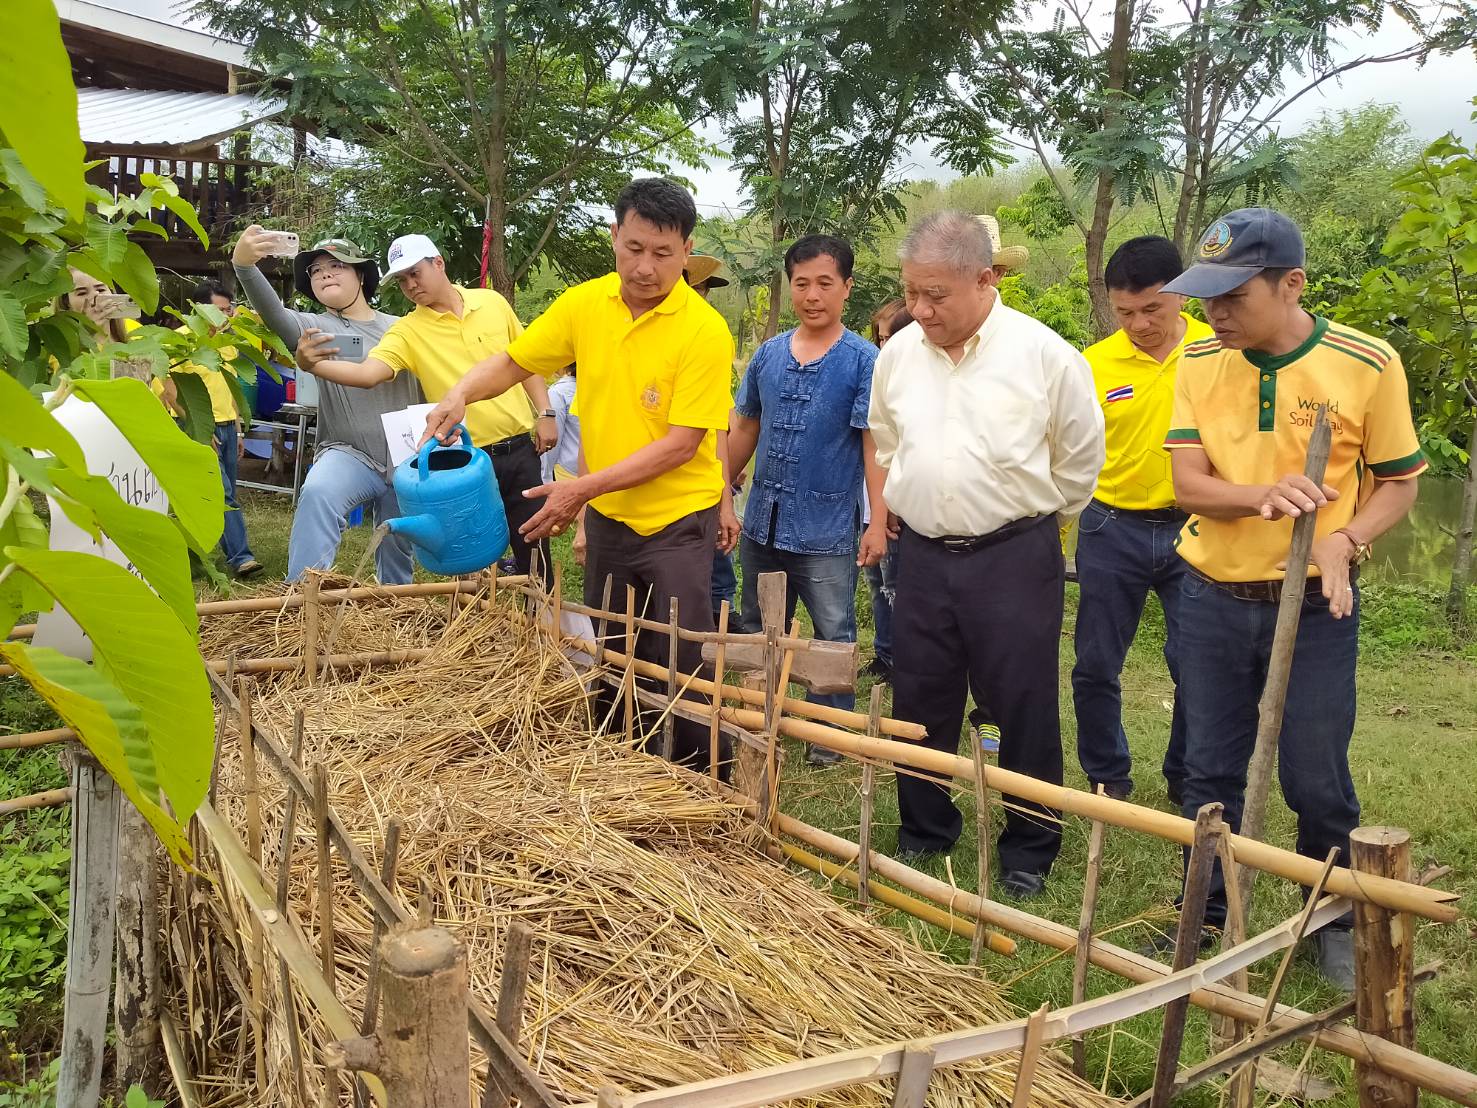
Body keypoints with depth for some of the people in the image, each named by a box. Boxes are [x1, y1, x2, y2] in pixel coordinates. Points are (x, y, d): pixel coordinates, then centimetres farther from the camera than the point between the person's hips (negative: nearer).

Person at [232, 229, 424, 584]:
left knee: (398, 560, 15)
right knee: (317, 493, -36)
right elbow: (274, 314, -22)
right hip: (349, 455, -3)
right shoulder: (317, 328, -1)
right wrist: (244, 265, -40)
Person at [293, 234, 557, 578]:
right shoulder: (407, 331, -5)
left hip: (520, 448, 2)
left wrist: (545, 413, 3)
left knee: (534, 547, 10)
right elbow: (367, 373, -20)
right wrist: (314, 365, -37)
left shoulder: (492, 302, 3)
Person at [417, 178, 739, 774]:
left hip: (676, 522, -5)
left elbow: (680, 444, -21)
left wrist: (583, 489, -24)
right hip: (606, 518, 5)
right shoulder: (585, 304, -3)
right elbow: (509, 363, 6)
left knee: (679, 672, -3)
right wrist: (460, 392, -16)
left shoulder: (704, 331, -18)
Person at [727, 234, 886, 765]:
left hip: (826, 529, -5)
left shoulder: (863, 360, -8)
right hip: (763, 522, 5)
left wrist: (879, 522, -16)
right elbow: (743, 431, 12)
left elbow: (875, 444, -11)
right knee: (758, 631, 17)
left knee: (833, 635, 6)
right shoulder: (769, 354, 5)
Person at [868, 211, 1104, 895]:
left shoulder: (1043, 353, -10)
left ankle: (1029, 849, 21)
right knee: (919, 704, 12)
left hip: (1014, 556, -4)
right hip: (922, 554, 4)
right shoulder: (898, 352, 3)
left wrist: (1033, 516, 10)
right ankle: (924, 832, 30)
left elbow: (1080, 455, 2)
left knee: (1024, 708, 4)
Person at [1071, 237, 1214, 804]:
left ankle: (1188, 779, 26)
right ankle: (1107, 779, 27)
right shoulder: (1093, 365, -3)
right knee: (1096, 666, 7)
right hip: (1112, 530, 1)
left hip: (1194, 529, 0)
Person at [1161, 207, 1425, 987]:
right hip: (1213, 599, 3)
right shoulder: (1201, 364, -3)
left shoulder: (1368, 365, -10)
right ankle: (1207, 917, 31)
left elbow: (1398, 484, -2)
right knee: (1209, 772, 12)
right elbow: (1188, 484, -7)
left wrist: (1344, 541, -21)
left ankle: (1337, 925, 30)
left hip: (1315, 604, -2)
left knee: (1316, 782, 5)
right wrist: (1263, 495, -28)